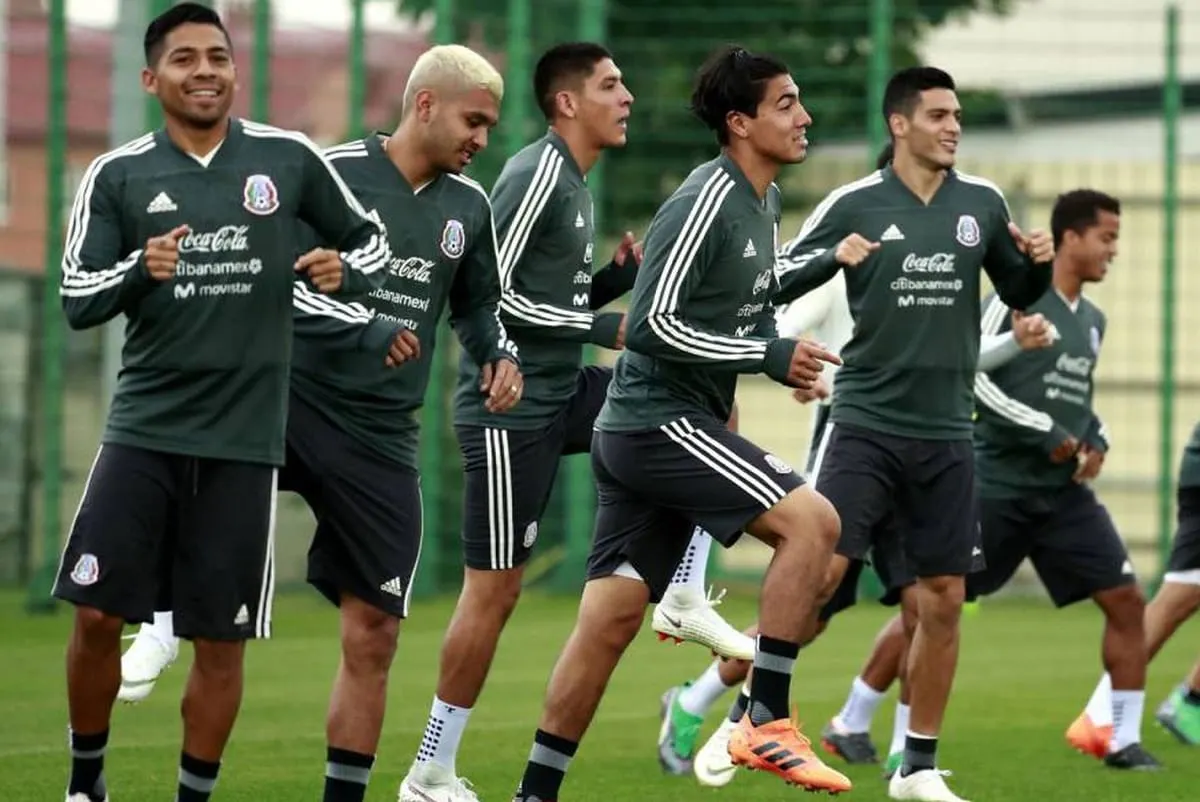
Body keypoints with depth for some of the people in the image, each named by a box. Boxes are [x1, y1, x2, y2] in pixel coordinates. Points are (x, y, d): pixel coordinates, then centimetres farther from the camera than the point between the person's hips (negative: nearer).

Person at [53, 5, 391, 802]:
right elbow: (77, 300, 0)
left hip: (244, 438, 0)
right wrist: (139, 270, -19)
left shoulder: (289, 159, 2)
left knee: (221, 640, 3)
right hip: (145, 428, 0)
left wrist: (344, 271, -11)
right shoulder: (117, 175, 2)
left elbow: (374, 244, 12)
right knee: (97, 615, -5)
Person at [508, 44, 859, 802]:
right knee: (812, 519, -17)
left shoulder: (764, 203, 14)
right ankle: (766, 721, -13)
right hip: (658, 420, -9)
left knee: (610, 620, 8)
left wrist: (782, 357, 7)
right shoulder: (706, 202, -16)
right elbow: (652, 324, -20)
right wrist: (769, 356, -17)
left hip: (661, 427, 9)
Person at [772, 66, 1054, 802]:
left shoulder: (983, 203, 4)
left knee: (943, 600, 4)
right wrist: (834, 256, -21)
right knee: (819, 573, -13)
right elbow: (779, 278, -2)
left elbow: (1020, 294, 16)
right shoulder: (856, 204, -4)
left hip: (945, 435, 3)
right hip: (867, 424, -3)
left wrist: (1040, 264, -5)